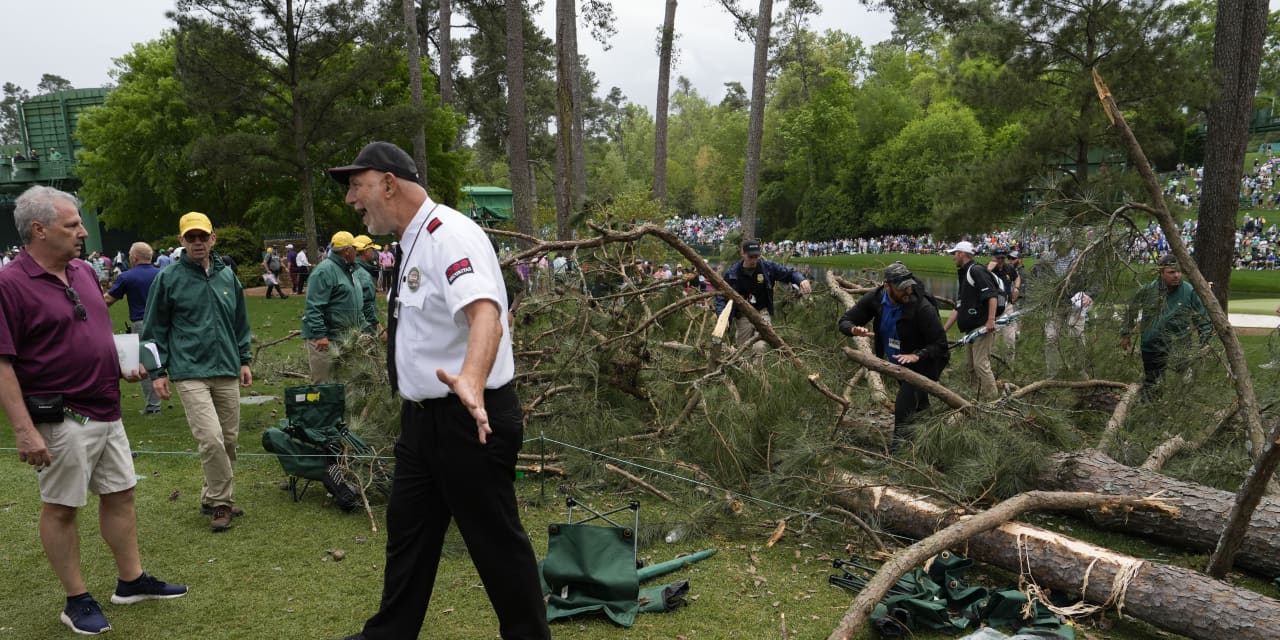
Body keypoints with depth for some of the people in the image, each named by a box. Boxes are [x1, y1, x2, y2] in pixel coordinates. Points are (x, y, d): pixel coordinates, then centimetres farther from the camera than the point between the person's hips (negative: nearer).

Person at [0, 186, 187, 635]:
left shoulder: (83, 272, 9)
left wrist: (124, 370, 10)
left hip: (106, 412, 8)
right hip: (61, 421, -8)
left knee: (120, 495, 14)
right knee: (61, 508, 6)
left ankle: (131, 581, 28)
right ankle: (77, 601, 18)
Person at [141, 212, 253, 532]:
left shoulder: (227, 276, 10)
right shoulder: (168, 279, -2)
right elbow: (155, 329, 2)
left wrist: (244, 360, 15)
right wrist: (158, 371, -1)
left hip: (227, 372, 5)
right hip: (190, 373, -5)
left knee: (229, 439, 9)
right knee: (211, 438, -15)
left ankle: (213, 498, 25)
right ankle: (221, 502, 1)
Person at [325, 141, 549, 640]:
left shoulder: (449, 235, -19)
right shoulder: (415, 243, 11)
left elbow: (485, 316, -36)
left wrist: (470, 382, -54)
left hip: (469, 419, -10)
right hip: (422, 417, 10)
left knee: (495, 540, 3)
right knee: (407, 531, 19)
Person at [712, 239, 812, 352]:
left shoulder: (767, 266, -3)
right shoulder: (732, 273, -5)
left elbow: (789, 273, 6)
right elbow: (721, 296, -5)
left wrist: (801, 280, -16)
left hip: (762, 312, -1)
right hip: (742, 316, 1)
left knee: (760, 348, -22)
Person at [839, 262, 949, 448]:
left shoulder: (923, 307, -30)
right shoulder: (876, 298, -15)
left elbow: (940, 344, -24)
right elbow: (845, 321, -10)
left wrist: (916, 356, -40)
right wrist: (855, 329, -33)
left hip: (922, 363, -6)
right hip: (898, 364, 6)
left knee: (904, 410, -20)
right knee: (920, 406, 26)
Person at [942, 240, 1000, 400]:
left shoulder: (976, 270, -9)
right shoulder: (964, 275, 21)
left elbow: (992, 295, -20)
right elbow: (958, 308, 22)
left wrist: (991, 320, -28)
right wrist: (943, 330, 20)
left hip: (983, 327, -10)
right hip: (971, 328, 10)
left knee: (981, 364, -10)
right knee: (970, 364, 15)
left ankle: (992, 401, -5)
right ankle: (982, 396, 24)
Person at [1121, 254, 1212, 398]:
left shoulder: (1189, 292, -7)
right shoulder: (1147, 290, -3)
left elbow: (1203, 320, 2)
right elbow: (1131, 311, 12)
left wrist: (1205, 342, -3)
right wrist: (1125, 334, 17)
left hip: (1178, 354, -2)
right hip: (1150, 349, 2)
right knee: (1149, 386, 15)